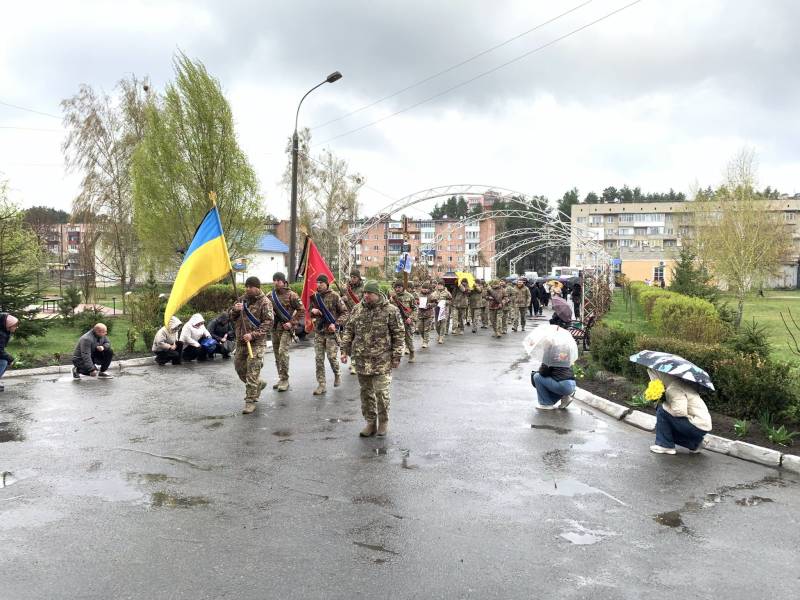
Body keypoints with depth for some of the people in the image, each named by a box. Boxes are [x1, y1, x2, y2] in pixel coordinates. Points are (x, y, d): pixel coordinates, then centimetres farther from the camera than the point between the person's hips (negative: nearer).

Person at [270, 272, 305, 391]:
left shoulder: (291, 295, -7)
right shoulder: (270, 295, 9)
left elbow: (301, 310, -6)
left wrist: (292, 323, -13)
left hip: (286, 328, -6)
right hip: (274, 328, 6)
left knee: (283, 351, -17)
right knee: (277, 354, 10)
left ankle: (285, 379, -9)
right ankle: (281, 379, 21)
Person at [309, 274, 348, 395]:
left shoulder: (334, 296, -7)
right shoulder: (314, 296, 7)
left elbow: (344, 312, -4)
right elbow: (310, 311, 20)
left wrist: (336, 324, -17)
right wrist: (313, 311, -4)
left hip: (332, 332, -4)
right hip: (318, 332, 4)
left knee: (332, 356, -5)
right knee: (319, 359, 2)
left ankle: (337, 374, 27)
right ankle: (321, 385, 9)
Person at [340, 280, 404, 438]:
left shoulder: (391, 310, -5)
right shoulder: (357, 309, 8)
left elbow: (399, 334, -3)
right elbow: (348, 330, 14)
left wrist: (396, 356, -6)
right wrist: (345, 350, 7)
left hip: (382, 360, -4)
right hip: (361, 359, 4)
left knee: (381, 392, -5)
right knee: (366, 392, 10)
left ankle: (383, 421, 16)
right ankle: (370, 423, 22)